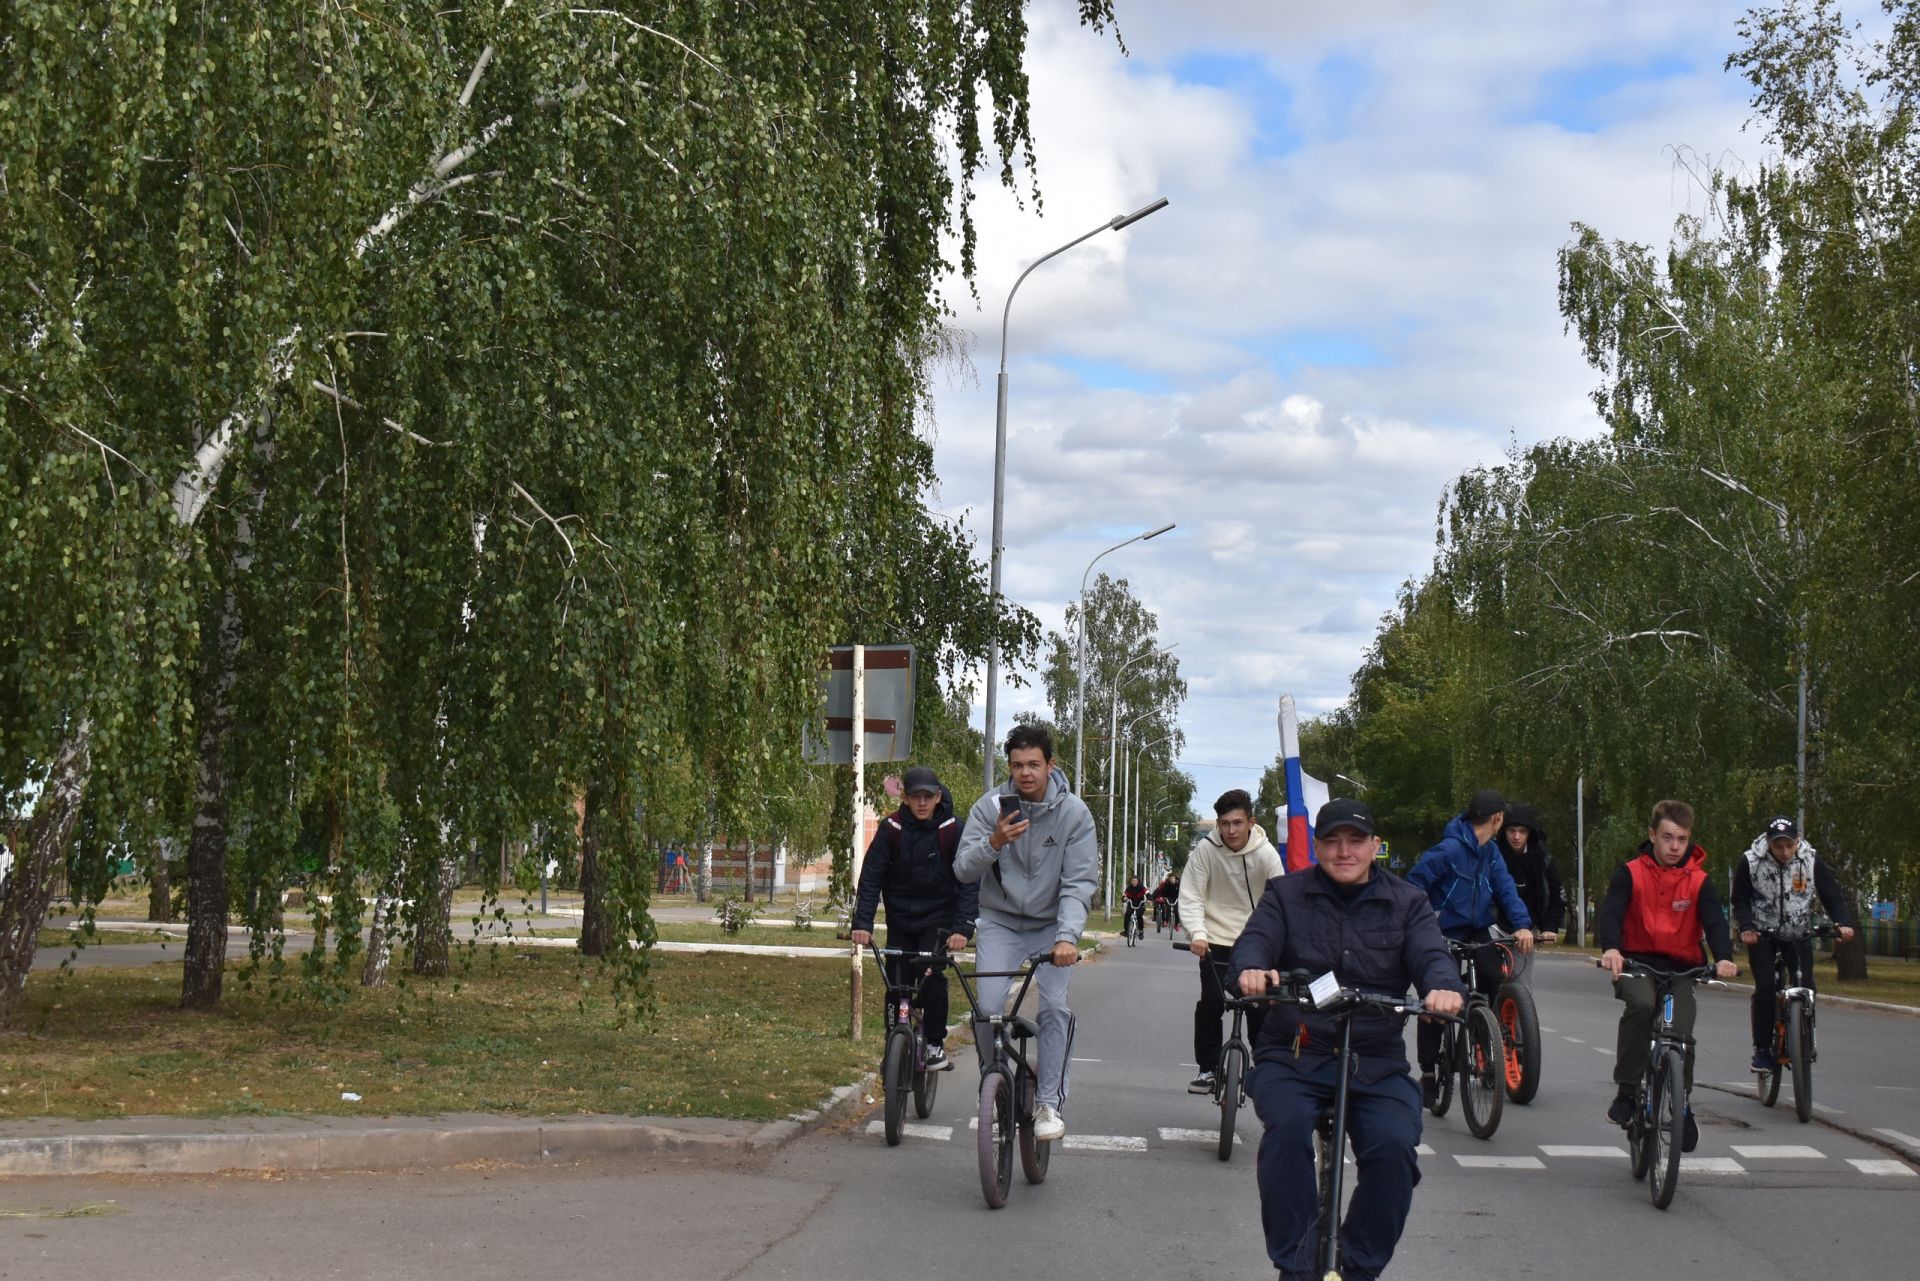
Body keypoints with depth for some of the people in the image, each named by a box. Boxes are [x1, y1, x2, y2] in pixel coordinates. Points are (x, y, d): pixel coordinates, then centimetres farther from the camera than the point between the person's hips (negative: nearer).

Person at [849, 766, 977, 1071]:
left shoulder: (954, 830, -13)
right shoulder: (891, 828, -10)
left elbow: (969, 882, -15)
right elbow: (871, 877, -12)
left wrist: (963, 928, -26)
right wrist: (862, 923, -23)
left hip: (938, 918, -2)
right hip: (900, 919, 2)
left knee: (932, 974, -21)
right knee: (897, 986, -2)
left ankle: (935, 1044, -5)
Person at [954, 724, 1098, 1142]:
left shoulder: (1074, 813, -13)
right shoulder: (990, 806, -10)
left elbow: (1079, 882, -16)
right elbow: (963, 870, -12)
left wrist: (1067, 937, -30)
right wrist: (993, 843, -33)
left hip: (1051, 924, -1)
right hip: (1000, 921, 1)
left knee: (1053, 1006, -15)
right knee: (989, 1009, -13)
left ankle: (1049, 1103, -5)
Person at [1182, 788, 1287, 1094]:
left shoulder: (1266, 853, -12)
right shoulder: (1205, 850, -13)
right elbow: (1193, 897, -12)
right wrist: (1197, 933, -28)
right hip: (1216, 940, 0)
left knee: (1261, 1005, -3)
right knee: (1211, 1002, -9)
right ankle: (1207, 1069, 6)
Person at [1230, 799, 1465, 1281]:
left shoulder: (1406, 903, 10)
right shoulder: (1286, 895, 8)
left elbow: (1431, 955, -5)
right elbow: (1255, 940, -7)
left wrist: (1444, 987, -30)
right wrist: (1251, 969, -33)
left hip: (1377, 1063, 1)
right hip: (1291, 1055, -1)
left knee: (1394, 1146, -25)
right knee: (1288, 1128, -31)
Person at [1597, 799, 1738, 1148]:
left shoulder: (1699, 881, 1)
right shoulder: (1630, 873, -4)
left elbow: (1715, 922, -10)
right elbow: (1610, 912, -17)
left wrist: (1724, 958, -31)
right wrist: (1610, 949, -38)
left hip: (1680, 968, 2)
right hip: (1636, 963, -2)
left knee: (1681, 1035, -14)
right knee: (1641, 1005, -33)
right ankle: (1625, 1091, -21)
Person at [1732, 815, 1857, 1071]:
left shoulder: (1811, 863, -12)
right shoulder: (1750, 863, -15)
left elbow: (1832, 896, -9)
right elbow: (1740, 901, -6)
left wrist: (1844, 923, -27)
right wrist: (1746, 928, -23)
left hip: (1798, 935, 1)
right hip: (1762, 935, -1)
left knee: (1805, 988, -13)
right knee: (1765, 988, -15)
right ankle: (1762, 1049, -5)